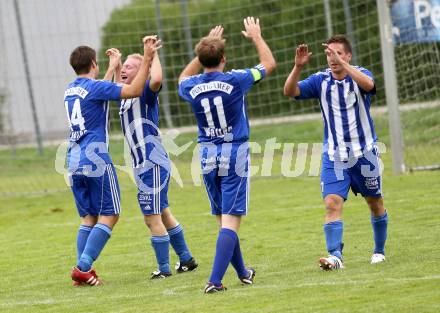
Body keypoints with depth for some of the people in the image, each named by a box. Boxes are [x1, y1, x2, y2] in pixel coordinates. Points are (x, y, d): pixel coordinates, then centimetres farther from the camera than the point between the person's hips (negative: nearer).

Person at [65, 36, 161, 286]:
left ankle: (83, 270, 3)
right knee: (109, 215, -2)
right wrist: (147, 59, -15)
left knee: (89, 217, 12)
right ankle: (83, 267, -12)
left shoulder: (70, 91, 15)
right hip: (95, 159, -8)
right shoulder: (95, 87, -9)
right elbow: (134, 90, -17)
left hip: (74, 161, 8)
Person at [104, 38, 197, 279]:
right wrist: (115, 62, 39)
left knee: (152, 218, -6)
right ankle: (186, 259, 28)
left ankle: (164, 269, 0)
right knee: (162, 214, 18)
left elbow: (156, 80, -36)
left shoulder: (145, 92, -11)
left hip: (152, 164, -10)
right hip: (145, 165, 10)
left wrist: (153, 54, -23)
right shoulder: (127, 95, 14)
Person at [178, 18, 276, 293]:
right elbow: (269, 64, 5)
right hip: (235, 156, -5)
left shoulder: (192, 87, -2)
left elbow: (184, 78, 26)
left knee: (223, 220, 17)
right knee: (231, 221, -8)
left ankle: (243, 273, 29)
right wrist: (256, 36, 19)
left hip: (208, 157, 5)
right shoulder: (235, 81, -12)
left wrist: (206, 49, 27)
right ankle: (215, 280, -20)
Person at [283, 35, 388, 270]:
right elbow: (290, 91, -13)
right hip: (334, 157, 1)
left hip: (364, 153, -1)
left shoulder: (359, 75, -8)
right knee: (332, 204, -16)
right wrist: (298, 66, -29)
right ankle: (335, 256, -23)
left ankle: (379, 251, 31)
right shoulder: (321, 81, -2)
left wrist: (341, 63, -42)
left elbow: (368, 84, -33)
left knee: (375, 204, 12)